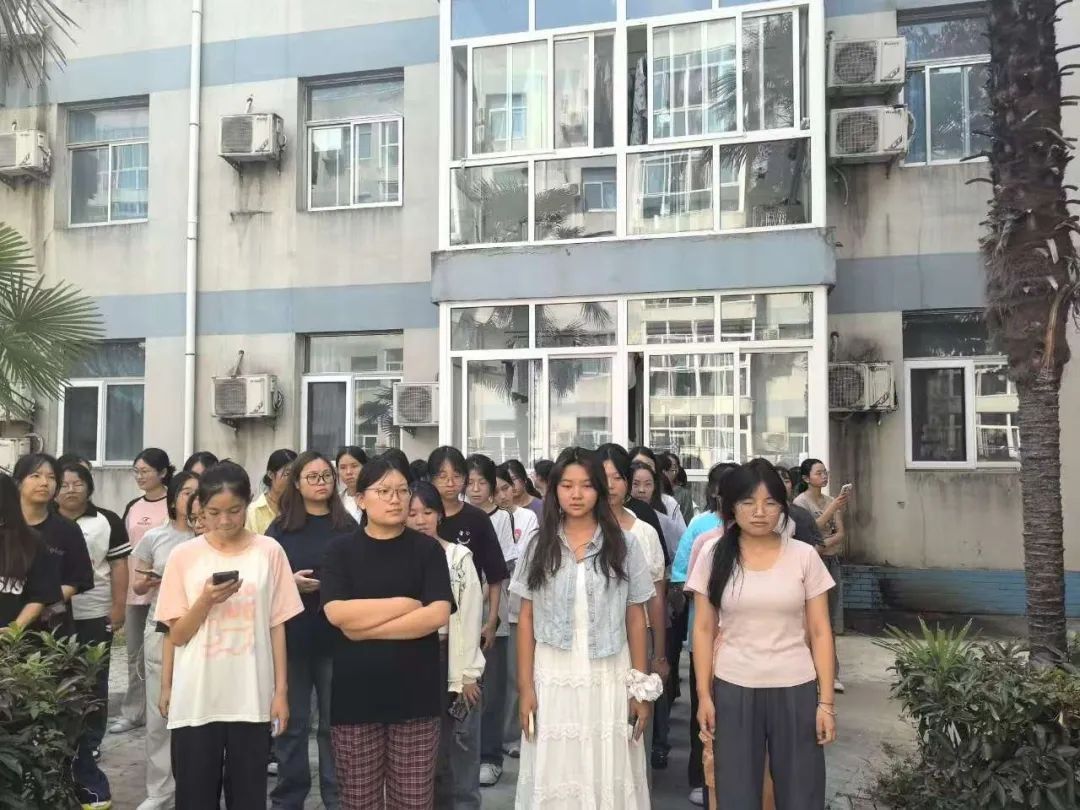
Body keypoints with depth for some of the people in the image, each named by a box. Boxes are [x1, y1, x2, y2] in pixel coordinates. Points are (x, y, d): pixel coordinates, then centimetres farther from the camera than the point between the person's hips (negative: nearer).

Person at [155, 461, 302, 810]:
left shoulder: (269, 551, -1)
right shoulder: (184, 555, -2)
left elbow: (277, 625, 3)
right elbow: (177, 635, 0)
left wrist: (281, 690, 1)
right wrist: (206, 600, -17)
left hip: (252, 699, 0)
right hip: (195, 702, 0)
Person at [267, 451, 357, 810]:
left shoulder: (348, 527, 4)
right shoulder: (280, 528, 4)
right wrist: (291, 581, -14)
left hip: (336, 638, 0)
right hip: (291, 638, 0)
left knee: (336, 723, 7)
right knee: (292, 723, 9)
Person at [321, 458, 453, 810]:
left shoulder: (427, 549, 1)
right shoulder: (341, 550, 2)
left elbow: (438, 614, -11)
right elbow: (337, 613, -12)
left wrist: (366, 626, -13)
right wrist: (406, 603, -11)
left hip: (415, 691, 0)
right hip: (356, 692, 1)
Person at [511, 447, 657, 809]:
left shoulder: (624, 546, 0)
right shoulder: (538, 547, 2)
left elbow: (635, 619, 3)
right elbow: (526, 620, 3)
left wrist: (642, 689, 0)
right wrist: (525, 687, -1)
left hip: (609, 680, 0)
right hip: (553, 681, 1)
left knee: (608, 780, 7)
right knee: (554, 781, 8)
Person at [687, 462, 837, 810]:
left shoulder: (804, 556, -2)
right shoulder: (714, 555, -2)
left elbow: (820, 632, 1)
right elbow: (704, 629, 2)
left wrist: (826, 701, -2)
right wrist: (704, 695, -1)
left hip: (796, 690, 0)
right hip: (733, 690, 0)